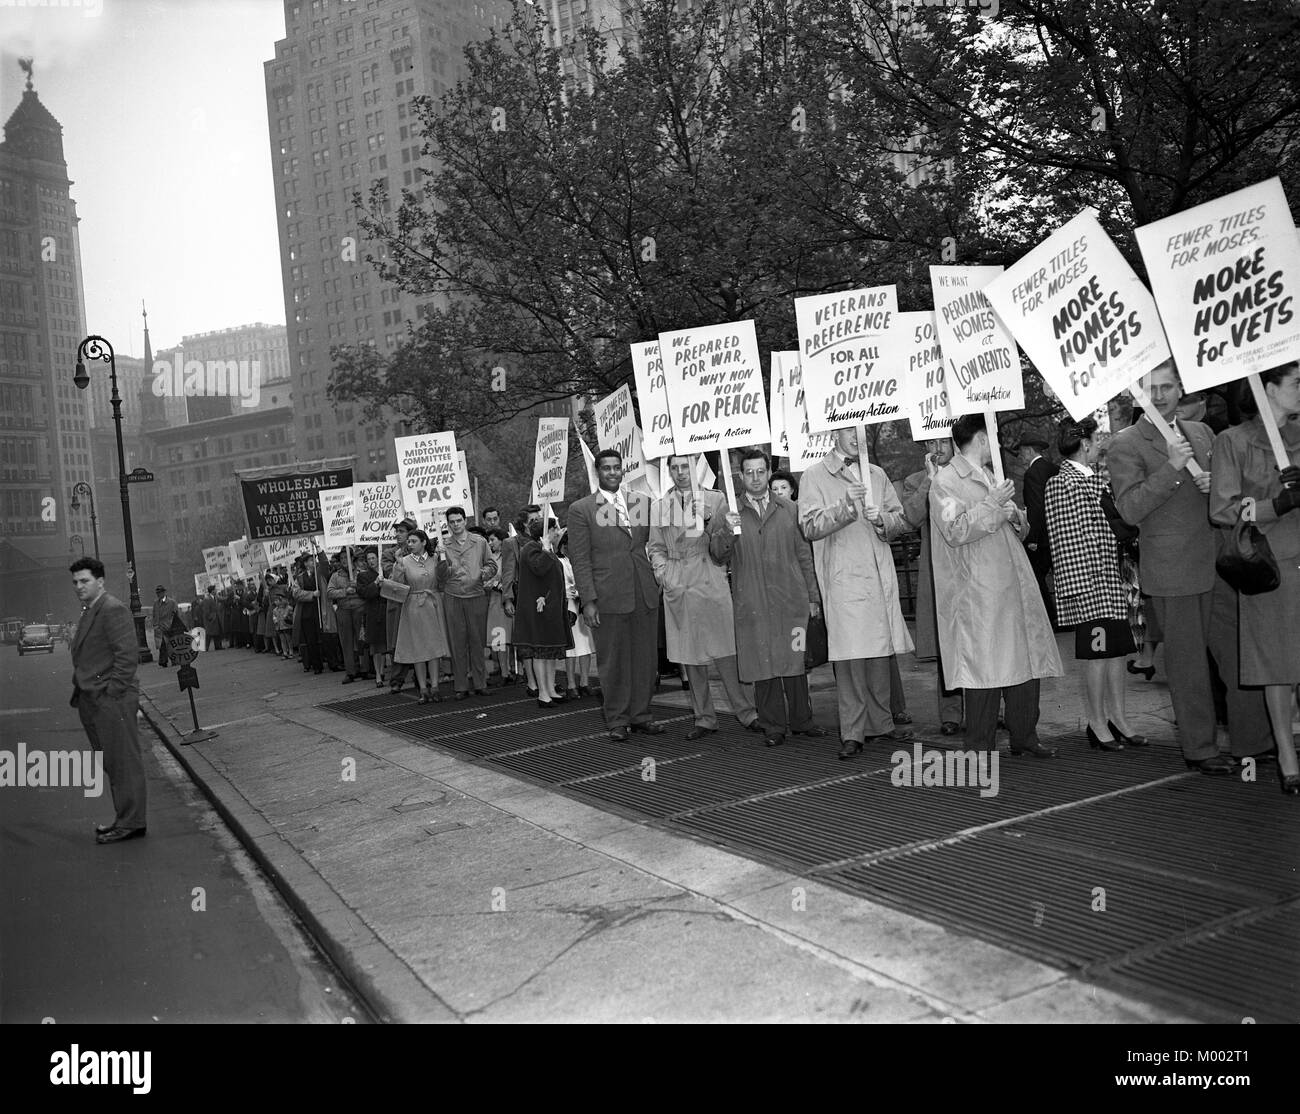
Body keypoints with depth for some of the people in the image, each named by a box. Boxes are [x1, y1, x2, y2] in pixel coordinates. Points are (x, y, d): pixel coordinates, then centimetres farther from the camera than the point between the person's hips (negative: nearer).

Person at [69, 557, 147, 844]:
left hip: (112, 701, -10)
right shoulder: (88, 612, 18)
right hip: (92, 700, 10)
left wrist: (111, 693, -19)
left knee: (124, 761, -3)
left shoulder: (113, 610, -13)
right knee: (112, 763, 13)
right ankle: (125, 818, 21)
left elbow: (127, 654, -19)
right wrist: (81, 692, 13)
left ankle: (131, 823, 2)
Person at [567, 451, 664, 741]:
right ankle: (617, 720, 14)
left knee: (646, 658, 8)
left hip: (645, 593, 4)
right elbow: (579, 559, -2)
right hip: (609, 597, -3)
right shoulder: (581, 509, 1)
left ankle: (640, 714, 21)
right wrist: (588, 600, -9)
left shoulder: (643, 502, 12)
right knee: (613, 661, 2)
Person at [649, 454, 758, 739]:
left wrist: (709, 520, -9)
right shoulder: (658, 507, 14)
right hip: (677, 588, 2)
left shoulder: (715, 499, 8)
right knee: (689, 656, 4)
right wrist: (663, 572, 1)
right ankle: (704, 718, 13)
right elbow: (655, 547, 16)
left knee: (725, 650, -7)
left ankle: (745, 711, 3)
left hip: (711, 583, -2)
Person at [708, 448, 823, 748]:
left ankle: (801, 720, 18)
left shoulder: (788, 509, 10)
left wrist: (812, 596, 10)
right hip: (752, 605, -1)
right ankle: (773, 726, 12)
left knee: (795, 662, 4)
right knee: (762, 664, 1)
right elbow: (718, 555, -3)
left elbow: (804, 555, 13)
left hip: (791, 600, 1)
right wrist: (725, 531, -23)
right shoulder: (729, 512, 5)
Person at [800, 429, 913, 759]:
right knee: (850, 656, -8)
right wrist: (844, 505, -20)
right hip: (843, 578, -5)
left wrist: (882, 519, -7)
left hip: (880, 576, 5)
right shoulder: (815, 476, 3)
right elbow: (811, 528, -7)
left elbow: (901, 521, 15)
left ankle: (879, 723, 21)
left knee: (880, 654, 10)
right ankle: (852, 733, -2)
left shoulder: (876, 474, 17)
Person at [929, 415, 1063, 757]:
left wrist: (1015, 516, 5)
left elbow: (1020, 530, 27)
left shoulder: (990, 478, 23)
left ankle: (1024, 736, 21)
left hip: (1016, 587, 8)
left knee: (1027, 662, 8)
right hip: (978, 594, -8)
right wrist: (992, 504, -17)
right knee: (984, 669, -5)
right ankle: (981, 747, 5)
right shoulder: (946, 481, -5)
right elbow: (956, 532, -18)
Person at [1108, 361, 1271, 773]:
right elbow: (1130, 510, -15)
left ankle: (1253, 741, 21)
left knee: (1242, 653, 9)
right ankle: (1198, 748, 14)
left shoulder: (1201, 432, 14)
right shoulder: (1125, 445, -5)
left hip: (1218, 564, 6)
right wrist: (1171, 467, -23)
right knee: (1188, 662, 2)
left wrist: (1216, 485, -2)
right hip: (1171, 572, -5)